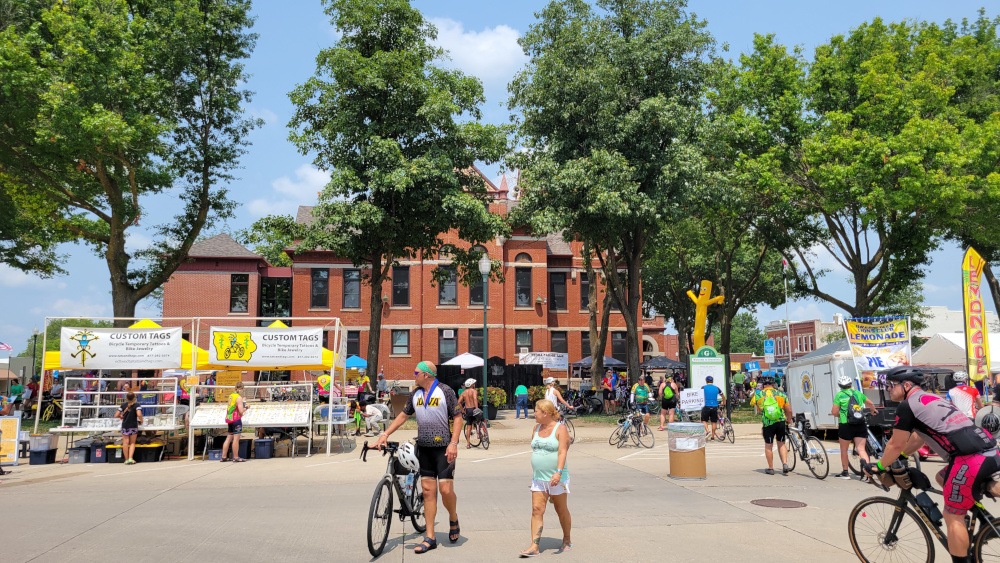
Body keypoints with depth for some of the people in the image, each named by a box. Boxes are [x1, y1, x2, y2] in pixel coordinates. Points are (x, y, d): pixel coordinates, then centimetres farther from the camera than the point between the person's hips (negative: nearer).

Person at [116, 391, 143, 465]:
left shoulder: (123, 405, 1)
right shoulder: (136, 405, -7)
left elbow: (116, 416, 0)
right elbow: (139, 415, -21)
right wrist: (141, 421, -3)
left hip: (124, 426, 1)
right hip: (133, 426, -1)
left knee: (125, 443, 6)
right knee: (132, 443, 10)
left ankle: (126, 460, 9)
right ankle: (131, 458, -2)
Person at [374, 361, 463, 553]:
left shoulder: (445, 391, -9)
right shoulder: (415, 394, 9)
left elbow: (458, 417, -10)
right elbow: (404, 415, 17)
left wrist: (453, 443, -19)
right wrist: (385, 434, 9)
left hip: (444, 448, -5)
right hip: (424, 448, 5)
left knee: (446, 489, -10)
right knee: (428, 491, 5)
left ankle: (453, 520, 21)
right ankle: (429, 538, 10)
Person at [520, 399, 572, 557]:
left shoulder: (560, 428, -8)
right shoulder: (536, 428, 11)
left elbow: (562, 452, -18)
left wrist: (558, 472, -29)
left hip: (557, 478, -5)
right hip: (538, 477, 5)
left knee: (561, 510, 9)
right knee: (536, 510, -5)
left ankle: (567, 540, 29)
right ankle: (534, 546, -6)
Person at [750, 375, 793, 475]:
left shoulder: (758, 395, 0)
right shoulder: (781, 394, 4)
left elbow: (751, 403, 19)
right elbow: (789, 411, 5)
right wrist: (788, 422, 21)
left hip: (767, 424, -2)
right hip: (781, 422, 2)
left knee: (768, 446, 11)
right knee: (781, 444, 17)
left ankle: (770, 468, 16)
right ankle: (785, 464, 3)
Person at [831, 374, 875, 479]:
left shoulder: (839, 395, -1)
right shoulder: (858, 393, 10)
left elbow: (834, 412, -8)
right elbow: (871, 404, 27)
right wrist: (873, 410, 49)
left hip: (846, 424, -3)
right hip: (860, 425, 3)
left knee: (844, 450, 12)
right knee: (861, 449, 4)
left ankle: (845, 472, 19)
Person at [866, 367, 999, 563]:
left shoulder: (907, 405, -1)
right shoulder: (930, 398, 26)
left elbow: (896, 445, 4)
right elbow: (917, 440, 33)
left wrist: (878, 466, 18)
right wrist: (897, 457, 39)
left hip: (971, 459, -9)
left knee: (953, 517, 1)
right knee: (942, 478, 30)